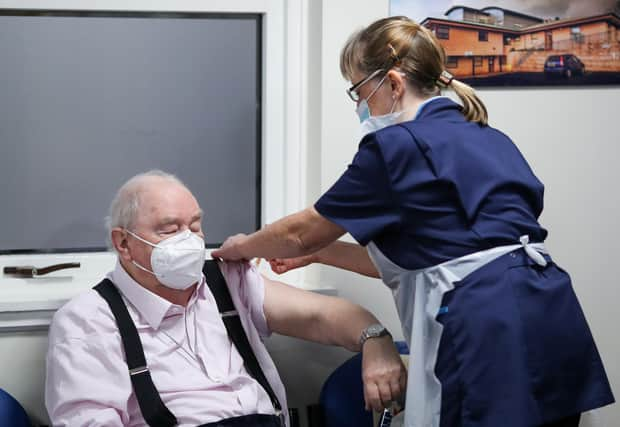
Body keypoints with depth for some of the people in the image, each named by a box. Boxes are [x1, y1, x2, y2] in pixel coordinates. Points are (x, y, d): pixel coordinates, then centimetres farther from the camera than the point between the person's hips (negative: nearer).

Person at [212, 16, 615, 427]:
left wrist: (242, 247, 27)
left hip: (492, 330, -8)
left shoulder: (396, 145, -4)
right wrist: (317, 253, 32)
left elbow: (303, 231, 8)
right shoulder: (488, 139, 20)